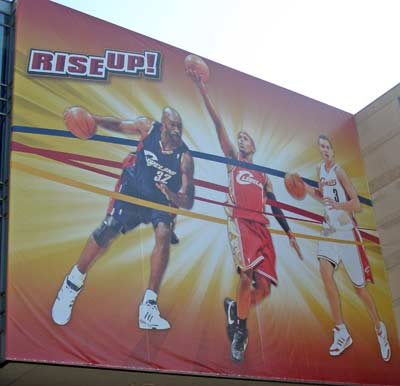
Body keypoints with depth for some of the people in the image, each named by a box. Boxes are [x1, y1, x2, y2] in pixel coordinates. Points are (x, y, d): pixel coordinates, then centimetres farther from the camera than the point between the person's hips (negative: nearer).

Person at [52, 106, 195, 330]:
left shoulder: (185, 158, -23)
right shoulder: (148, 127, -16)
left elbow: (188, 204, -23)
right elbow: (118, 125, 4)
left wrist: (173, 196, -46)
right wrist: (93, 119, -15)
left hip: (163, 199, -1)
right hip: (134, 188, 1)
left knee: (164, 235, -28)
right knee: (109, 231, -17)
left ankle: (149, 307, -24)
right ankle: (73, 284, 6)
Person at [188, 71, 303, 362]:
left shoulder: (264, 177, 27)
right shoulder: (232, 159, 18)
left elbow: (275, 207, 26)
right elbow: (219, 125, 8)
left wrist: (289, 233, 17)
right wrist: (203, 91, -1)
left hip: (262, 226, 4)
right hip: (239, 221, -4)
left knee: (263, 287, -5)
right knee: (247, 274, -25)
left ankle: (235, 308, 21)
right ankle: (241, 329, -13)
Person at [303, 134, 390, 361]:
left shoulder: (339, 172, -12)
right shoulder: (320, 170, 7)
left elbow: (357, 205, -16)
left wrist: (337, 204, -33)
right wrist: (309, 190, 7)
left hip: (347, 231, -5)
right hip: (329, 230, 5)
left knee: (359, 287, 1)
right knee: (325, 269, -22)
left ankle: (380, 329, 26)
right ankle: (342, 332, -16)